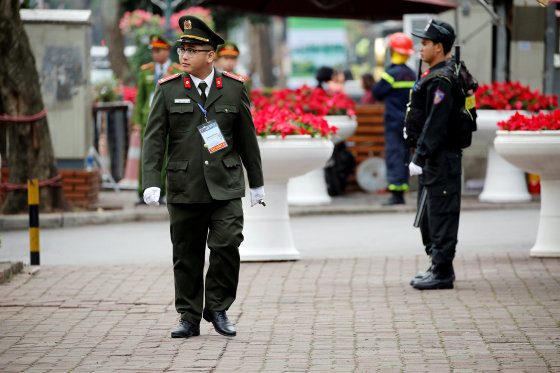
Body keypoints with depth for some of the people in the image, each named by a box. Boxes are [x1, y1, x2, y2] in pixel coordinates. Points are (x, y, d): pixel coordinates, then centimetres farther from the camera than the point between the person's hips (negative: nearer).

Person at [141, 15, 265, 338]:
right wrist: (151, 183, -12)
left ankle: (217, 308, 5)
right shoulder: (168, 90, 3)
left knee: (227, 245, -13)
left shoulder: (234, 88, 5)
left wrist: (257, 182, 16)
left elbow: (247, 138, 12)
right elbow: (154, 139, -1)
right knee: (187, 255, 3)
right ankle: (189, 318, 13)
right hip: (184, 187, 0)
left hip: (225, 186, 0)